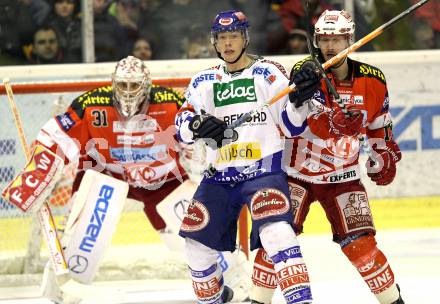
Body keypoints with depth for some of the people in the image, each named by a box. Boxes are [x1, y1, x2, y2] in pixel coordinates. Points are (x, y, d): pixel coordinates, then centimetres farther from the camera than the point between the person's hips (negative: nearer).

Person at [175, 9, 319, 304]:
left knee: (276, 231, -27)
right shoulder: (204, 81, 11)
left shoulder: (269, 73, 0)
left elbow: (291, 125, -1)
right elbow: (181, 125, 4)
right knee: (196, 238, 4)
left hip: (264, 171, -5)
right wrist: (198, 125, -18)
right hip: (220, 176, 5)